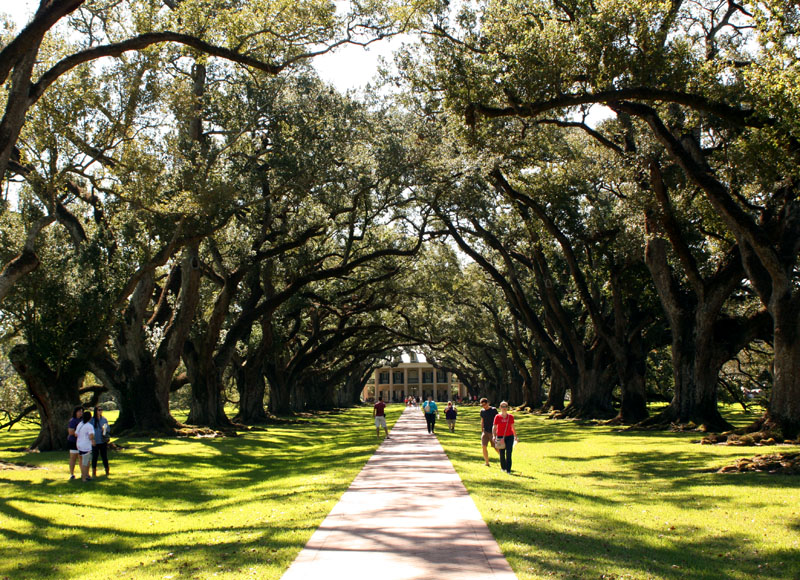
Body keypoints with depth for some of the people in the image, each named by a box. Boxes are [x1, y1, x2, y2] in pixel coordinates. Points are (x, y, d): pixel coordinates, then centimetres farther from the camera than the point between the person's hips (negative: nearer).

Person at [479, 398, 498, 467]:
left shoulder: (493, 410, -7)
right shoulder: (482, 411, 7)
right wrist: (482, 431, 13)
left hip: (492, 431, -4)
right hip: (485, 431, 4)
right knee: (484, 447, -6)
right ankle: (487, 463, 4)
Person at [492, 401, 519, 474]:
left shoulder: (511, 417, 3)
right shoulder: (497, 417, -3)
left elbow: (513, 427, 12)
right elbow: (494, 428, -1)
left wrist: (516, 436, 15)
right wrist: (494, 436, -13)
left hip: (509, 436, 1)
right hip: (500, 437, -1)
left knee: (509, 453, -10)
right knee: (502, 453, 7)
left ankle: (508, 470, -8)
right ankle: (503, 467, 28)